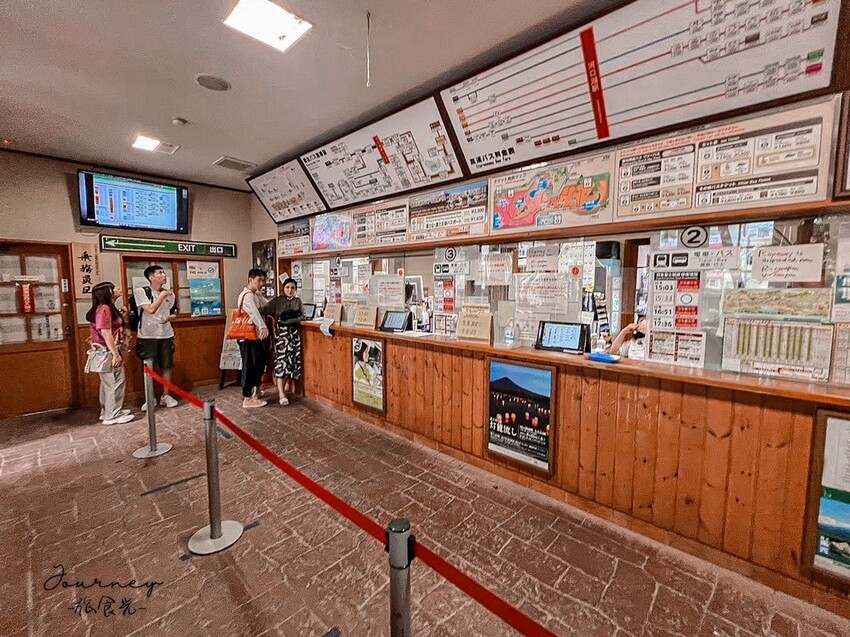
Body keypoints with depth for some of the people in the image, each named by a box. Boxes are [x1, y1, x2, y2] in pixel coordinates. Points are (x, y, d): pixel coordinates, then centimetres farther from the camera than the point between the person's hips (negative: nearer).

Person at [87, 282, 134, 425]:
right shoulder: (104, 309, -17)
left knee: (108, 382, 16)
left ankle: (107, 412, 26)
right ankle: (113, 415, 3)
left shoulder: (105, 308, 12)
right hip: (108, 353, -11)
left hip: (107, 353, 11)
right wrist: (116, 354, -24)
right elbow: (106, 333, -23)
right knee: (116, 382, -4)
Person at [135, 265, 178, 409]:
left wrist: (169, 317, -5)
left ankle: (166, 396, 20)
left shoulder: (170, 294, 5)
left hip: (166, 335, 4)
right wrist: (163, 295, -13)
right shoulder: (140, 291, -7)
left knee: (167, 366, 7)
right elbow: (150, 309, -19)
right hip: (147, 336, -3)